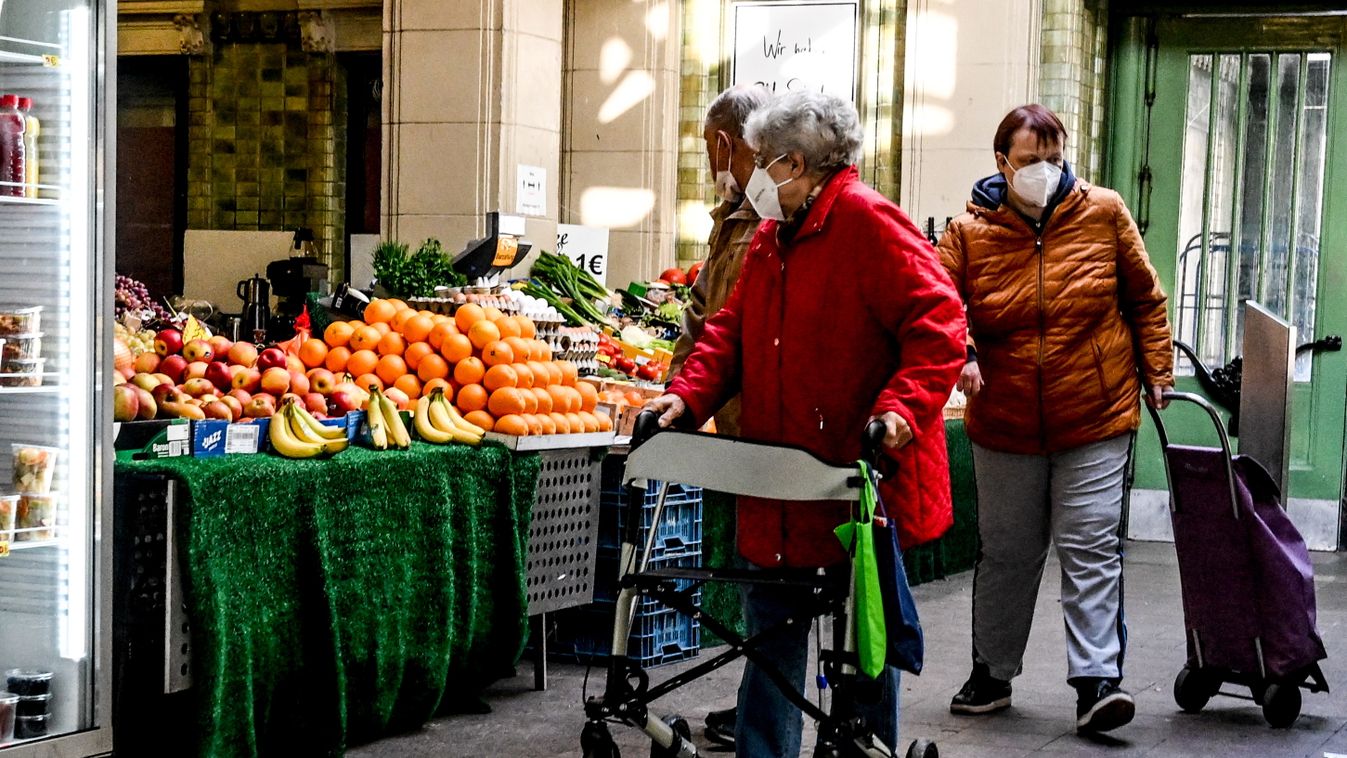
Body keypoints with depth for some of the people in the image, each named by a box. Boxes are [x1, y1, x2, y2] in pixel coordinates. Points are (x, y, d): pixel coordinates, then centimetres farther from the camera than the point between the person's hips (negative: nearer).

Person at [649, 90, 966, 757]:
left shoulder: (867, 220, -12)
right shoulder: (770, 236, 15)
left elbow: (936, 321, -19)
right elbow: (733, 328, 15)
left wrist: (902, 406, -29)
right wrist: (688, 395, -1)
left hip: (862, 475, -8)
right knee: (771, 626, 11)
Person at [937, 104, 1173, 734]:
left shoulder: (1103, 213, 0)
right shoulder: (970, 231, -2)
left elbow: (1144, 297, 8)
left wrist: (1156, 371, 6)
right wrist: (960, 352, -26)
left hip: (1096, 423, -1)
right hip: (1004, 424, 1)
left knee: (1091, 550, -6)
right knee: (1005, 552, 13)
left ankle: (1097, 682, -6)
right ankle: (991, 674, 26)